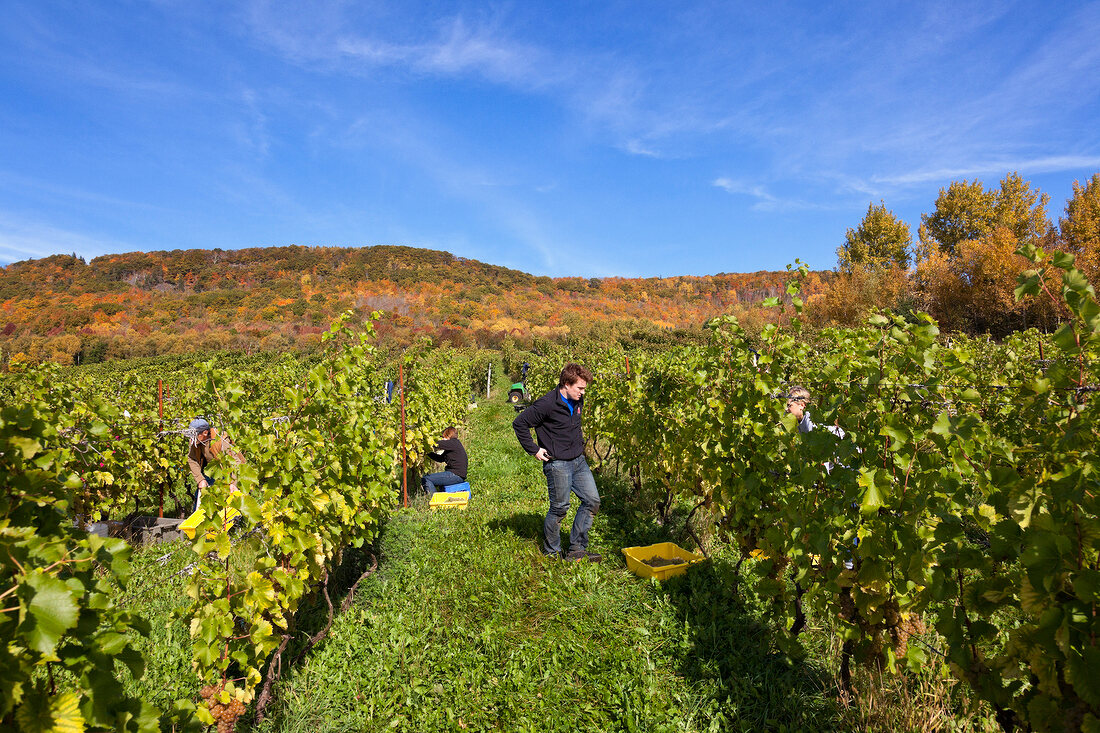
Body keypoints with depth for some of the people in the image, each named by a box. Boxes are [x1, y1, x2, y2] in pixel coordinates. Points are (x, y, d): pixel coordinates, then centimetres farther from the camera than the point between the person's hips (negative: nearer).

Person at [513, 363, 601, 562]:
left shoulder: (578, 401, 5)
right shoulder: (547, 404, -19)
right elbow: (519, 423, -14)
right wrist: (534, 450, -12)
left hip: (578, 461, 8)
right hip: (557, 464, -8)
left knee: (592, 501, 5)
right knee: (560, 508, 1)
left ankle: (577, 549, 16)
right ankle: (550, 552, 22)